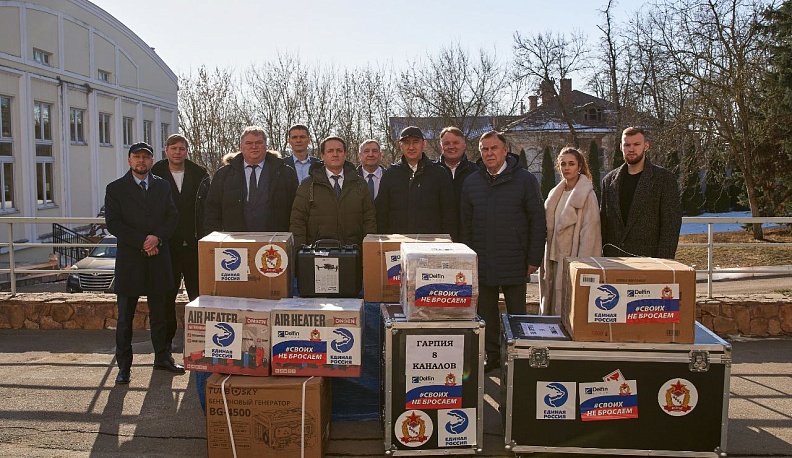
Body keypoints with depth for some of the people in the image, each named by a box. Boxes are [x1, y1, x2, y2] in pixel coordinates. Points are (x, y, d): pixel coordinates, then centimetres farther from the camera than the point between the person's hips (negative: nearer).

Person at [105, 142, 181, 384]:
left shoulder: (163, 186, 10)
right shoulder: (115, 189, 1)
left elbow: (173, 217, 4)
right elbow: (113, 223, -8)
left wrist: (157, 237, -13)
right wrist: (142, 242, -14)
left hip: (158, 258, 3)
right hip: (129, 259, -3)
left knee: (159, 313, 12)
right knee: (125, 317, 3)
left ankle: (162, 356, 24)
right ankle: (124, 366, 12)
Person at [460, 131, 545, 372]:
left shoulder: (525, 179, -2)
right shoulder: (471, 182, 7)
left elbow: (537, 221, -2)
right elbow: (466, 224, 11)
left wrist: (534, 259, -6)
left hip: (514, 262, -3)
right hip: (482, 262, 3)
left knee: (516, 313, 6)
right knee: (486, 312, 10)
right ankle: (492, 356, 23)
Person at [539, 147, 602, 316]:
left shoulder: (587, 195, -8)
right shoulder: (555, 194, 13)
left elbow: (589, 233, -12)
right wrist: (545, 262, 10)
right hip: (554, 260, 7)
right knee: (552, 307, 10)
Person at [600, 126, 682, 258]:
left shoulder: (665, 178, 1)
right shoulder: (609, 180, 12)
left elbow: (671, 224, -4)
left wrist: (664, 261, -11)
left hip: (648, 258, -3)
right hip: (613, 260, 3)